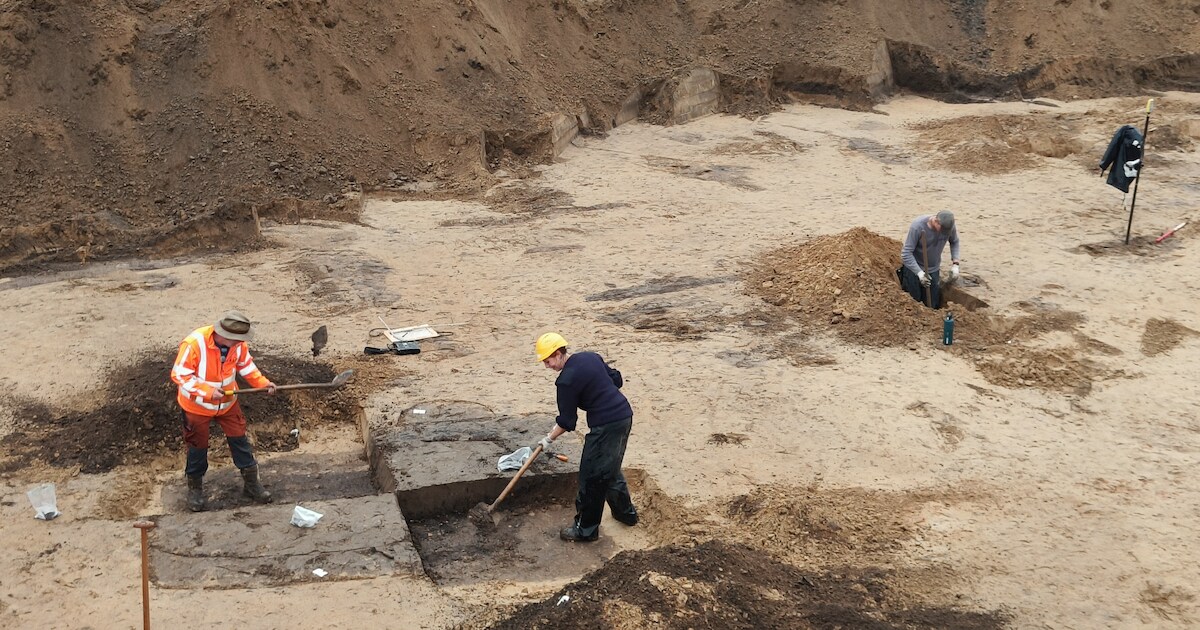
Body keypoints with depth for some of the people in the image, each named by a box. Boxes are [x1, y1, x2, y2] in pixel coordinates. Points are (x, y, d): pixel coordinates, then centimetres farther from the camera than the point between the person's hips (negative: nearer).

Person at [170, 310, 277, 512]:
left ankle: (251, 483, 28)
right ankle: (195, 488, 34)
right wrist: (208, 391, -36)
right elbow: (179, 374, -28)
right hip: (197, 406, -4)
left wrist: (261, 382, -11)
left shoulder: (237, 344, -17)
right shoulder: (194, 343, -33)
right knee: (197, 447, 11)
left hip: (228, 403, 4)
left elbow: (245, 364, 3)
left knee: (239, 440, 11)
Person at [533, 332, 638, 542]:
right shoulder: (591, 357, 8)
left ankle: (586, 530, 12)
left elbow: (566, 422, -8)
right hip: (624, 414, 9)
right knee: (610, 470, 26)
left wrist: (548, 439, 7)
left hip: (606, 426, -9)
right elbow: (617, 379, 17)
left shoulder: (567, 380, -15)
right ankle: (626, 512, 39)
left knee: (592, 477, 3)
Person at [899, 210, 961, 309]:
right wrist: (919, 273, -33)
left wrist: (955, 264, -5)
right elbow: (906, 253, -26)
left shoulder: (949, 226, -15)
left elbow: (954, 242, 6)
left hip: (933, 269, 4)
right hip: (914, 267, -4)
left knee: (932, 305, 9)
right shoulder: (917, 226, -28)